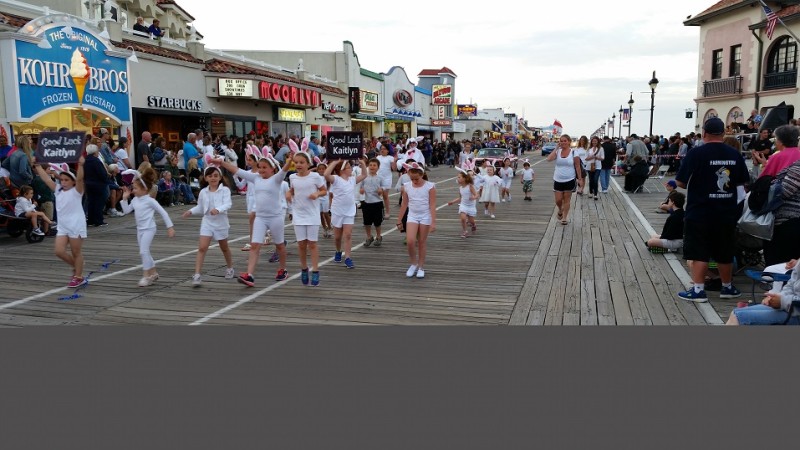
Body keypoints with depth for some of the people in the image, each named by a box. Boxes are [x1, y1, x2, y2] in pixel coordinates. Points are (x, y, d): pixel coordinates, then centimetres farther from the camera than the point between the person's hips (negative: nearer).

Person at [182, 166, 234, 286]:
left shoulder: (225, 190, -11)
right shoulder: (203, 192, 0)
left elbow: (228, 204, -24)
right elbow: (200, 207, 12)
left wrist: (218, 209, -41)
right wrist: (191, 212, -5)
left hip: (221, 222, -2)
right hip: (207, 222, 2)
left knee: (224, 248, 18)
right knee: (202, 248, -11)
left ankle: (230, 268, 42)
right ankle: (197, 275, -13)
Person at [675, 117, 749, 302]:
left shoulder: (696, 153, -13)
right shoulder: (735, 154, 0)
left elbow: (681, 182, -11)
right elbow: (742, 181, 9)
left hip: (700, 212, -4)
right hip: (727, 212, 4)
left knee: (699, 253, 2)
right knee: (725, 253, 16)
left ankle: (698, 290, 2)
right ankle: (727, 287, 30)